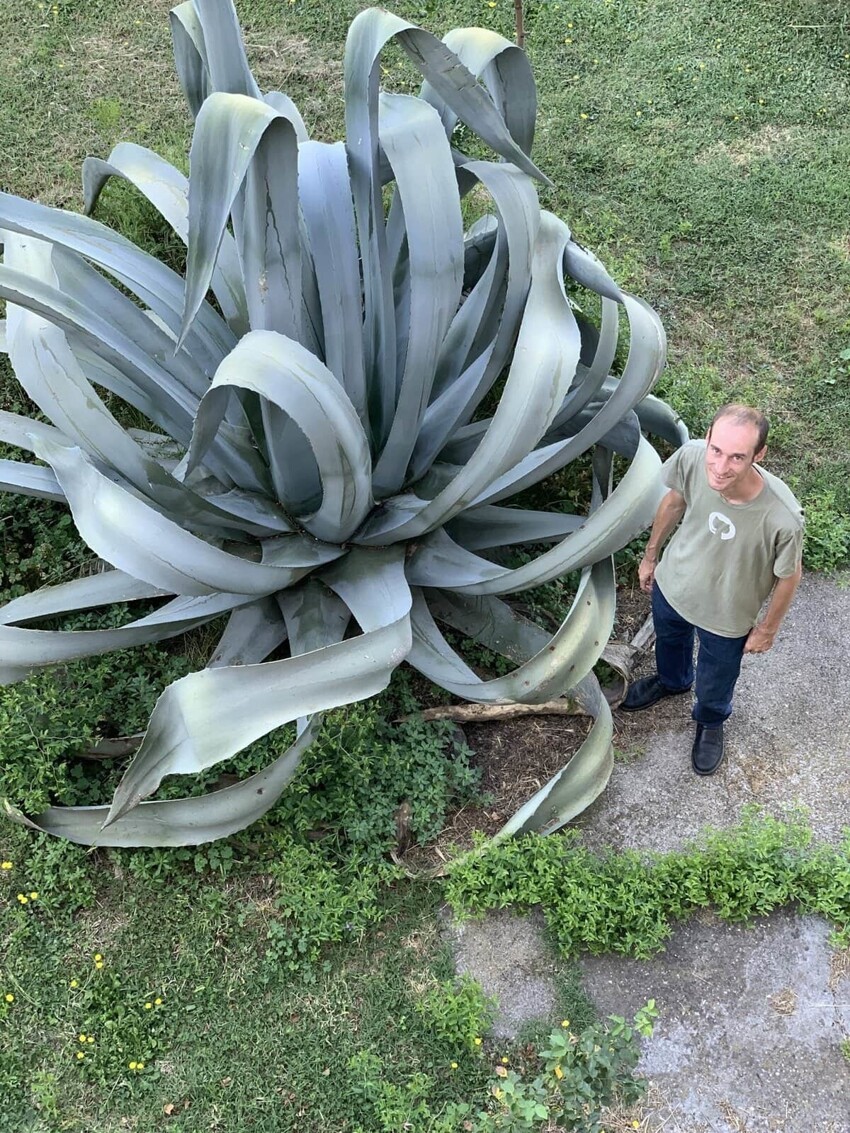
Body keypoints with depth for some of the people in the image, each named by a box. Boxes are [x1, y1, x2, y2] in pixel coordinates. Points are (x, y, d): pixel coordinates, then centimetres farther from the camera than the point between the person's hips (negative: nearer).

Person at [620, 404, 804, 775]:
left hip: (726, 616, -3)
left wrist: (768, 627, -3)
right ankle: (671, 680, 72)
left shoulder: (783, 518, -42)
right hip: (672, 584, 3)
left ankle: (710, 721, 64)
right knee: (669, 640, 36)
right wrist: (651, 554, 6)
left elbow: (789, 575, -19)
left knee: (715, 680, 28)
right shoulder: (690, 457, -34)